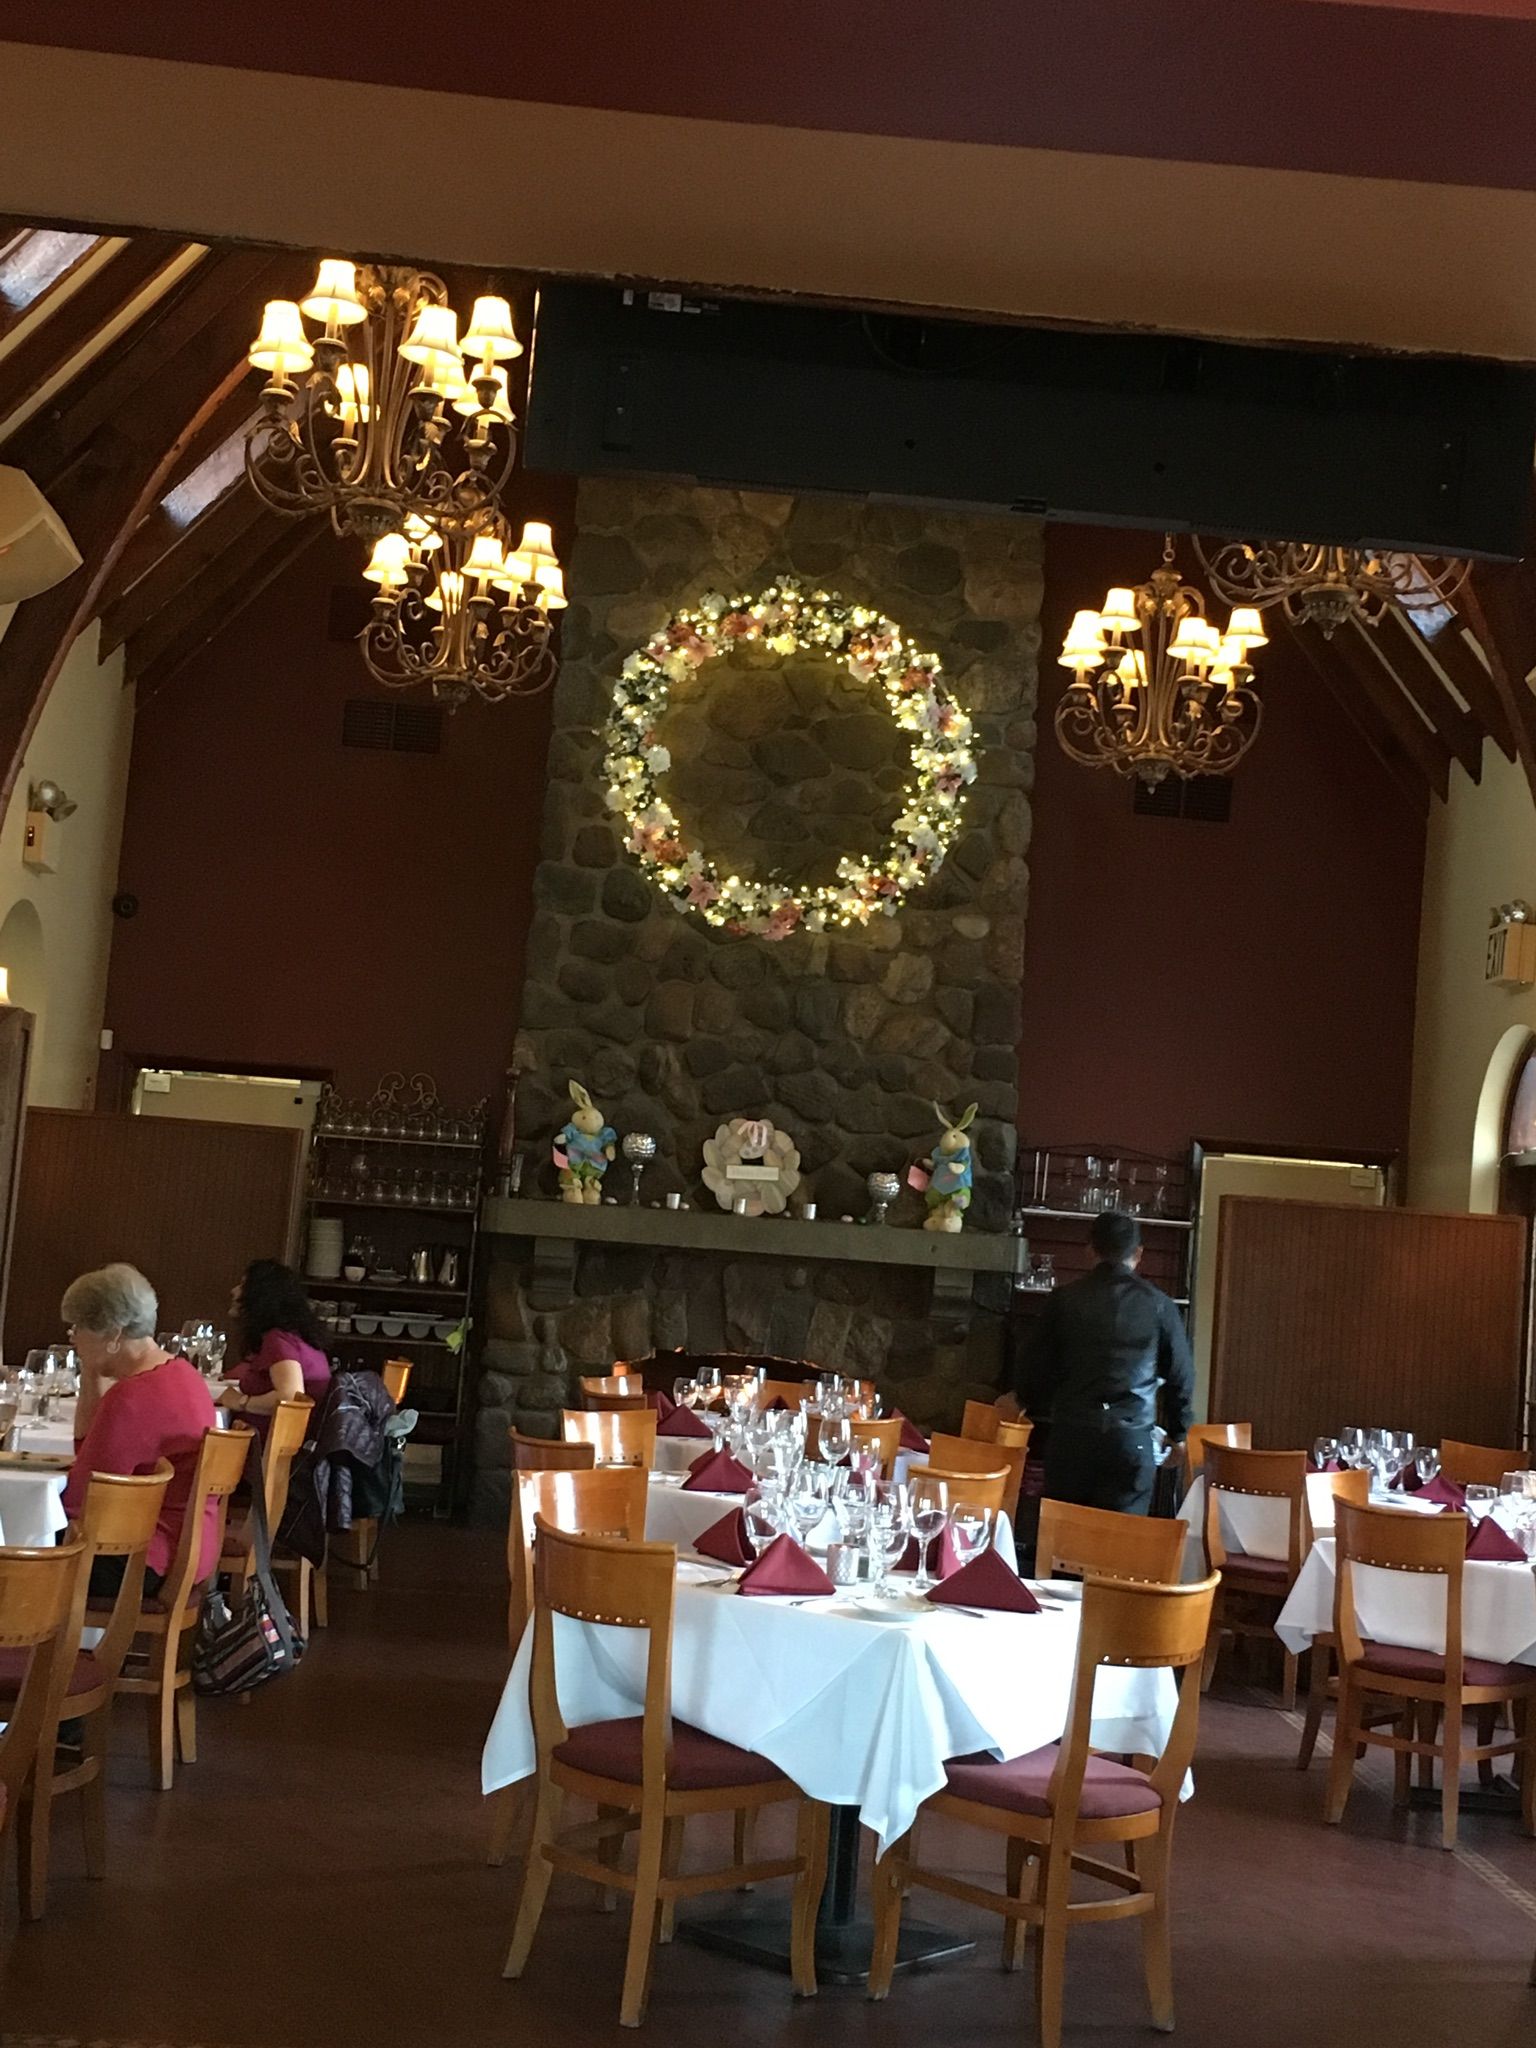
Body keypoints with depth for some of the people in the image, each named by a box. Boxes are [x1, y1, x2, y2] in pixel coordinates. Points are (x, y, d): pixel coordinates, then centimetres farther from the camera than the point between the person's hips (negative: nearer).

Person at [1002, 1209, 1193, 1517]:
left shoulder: (1066, 1298, 1)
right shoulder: (1158, 1305, 0)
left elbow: (1036, 1361, 10)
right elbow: (1180, 1373, 7)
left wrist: (1023, 1399, 31)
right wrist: (1177, 1432, 21)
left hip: (1072, 1433, 1)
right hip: (1131, 1436, -1)